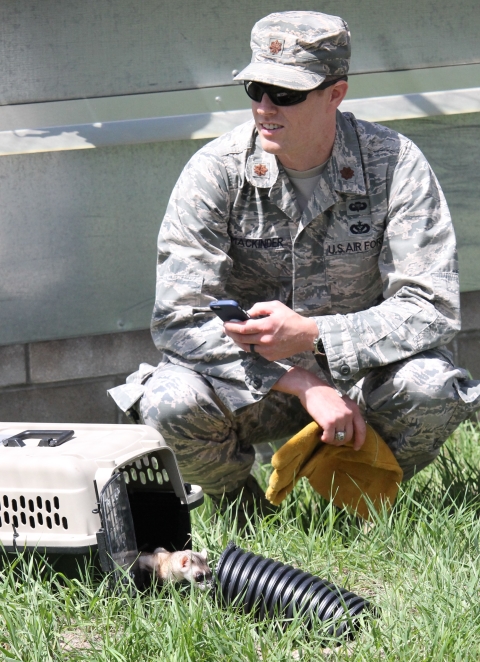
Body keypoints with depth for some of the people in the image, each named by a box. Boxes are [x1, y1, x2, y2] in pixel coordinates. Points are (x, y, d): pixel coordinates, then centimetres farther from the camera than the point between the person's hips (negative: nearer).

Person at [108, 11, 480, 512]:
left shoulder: (395, 164, -13)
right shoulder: (216, 171, -13)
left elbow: (432, 309, -18)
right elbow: (179, 318, -18)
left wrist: (309, 334, -33)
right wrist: (302, 385, -28)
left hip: (358, 373, 0)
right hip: (253, 385, 0)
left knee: (433, 388, -32)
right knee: (172, 402, -31)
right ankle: (238, 506, 4)